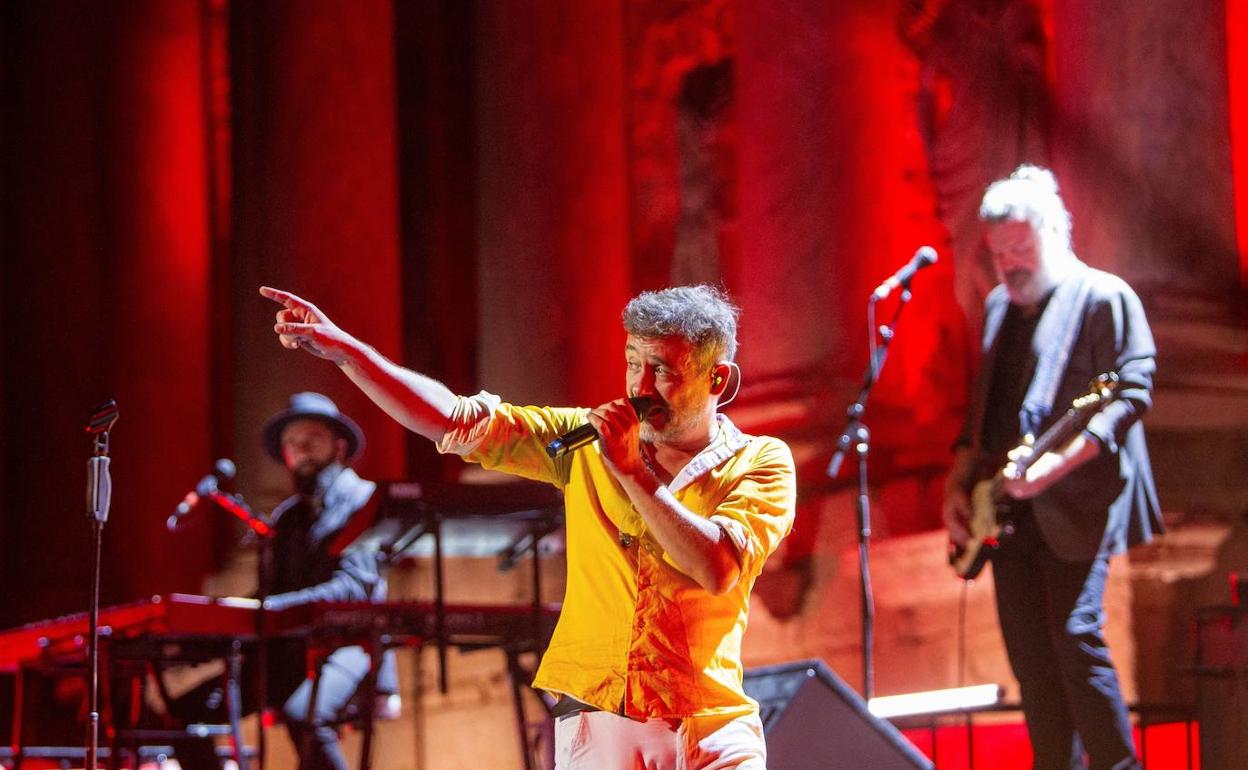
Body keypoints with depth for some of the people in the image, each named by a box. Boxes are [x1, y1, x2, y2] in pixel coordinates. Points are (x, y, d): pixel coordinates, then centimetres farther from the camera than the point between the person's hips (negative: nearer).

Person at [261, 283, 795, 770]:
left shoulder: (759, 464, 3)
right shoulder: (589, 444, 10)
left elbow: (717, 569, -14)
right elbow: (456, 422, 5)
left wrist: (631, 471, -12)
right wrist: (344, 350, -4)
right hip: (599, 722, 2)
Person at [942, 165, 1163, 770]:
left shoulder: (1104, 298, -5)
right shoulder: (1000, 306, 18)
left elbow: (1131, 394, -14)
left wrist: (1055, 464, -25)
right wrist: (959, 484, 11)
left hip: (1075, 503, -7)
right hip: (1008, 509, 8)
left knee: (1075, 633, -17)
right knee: (1029, 653, 5)